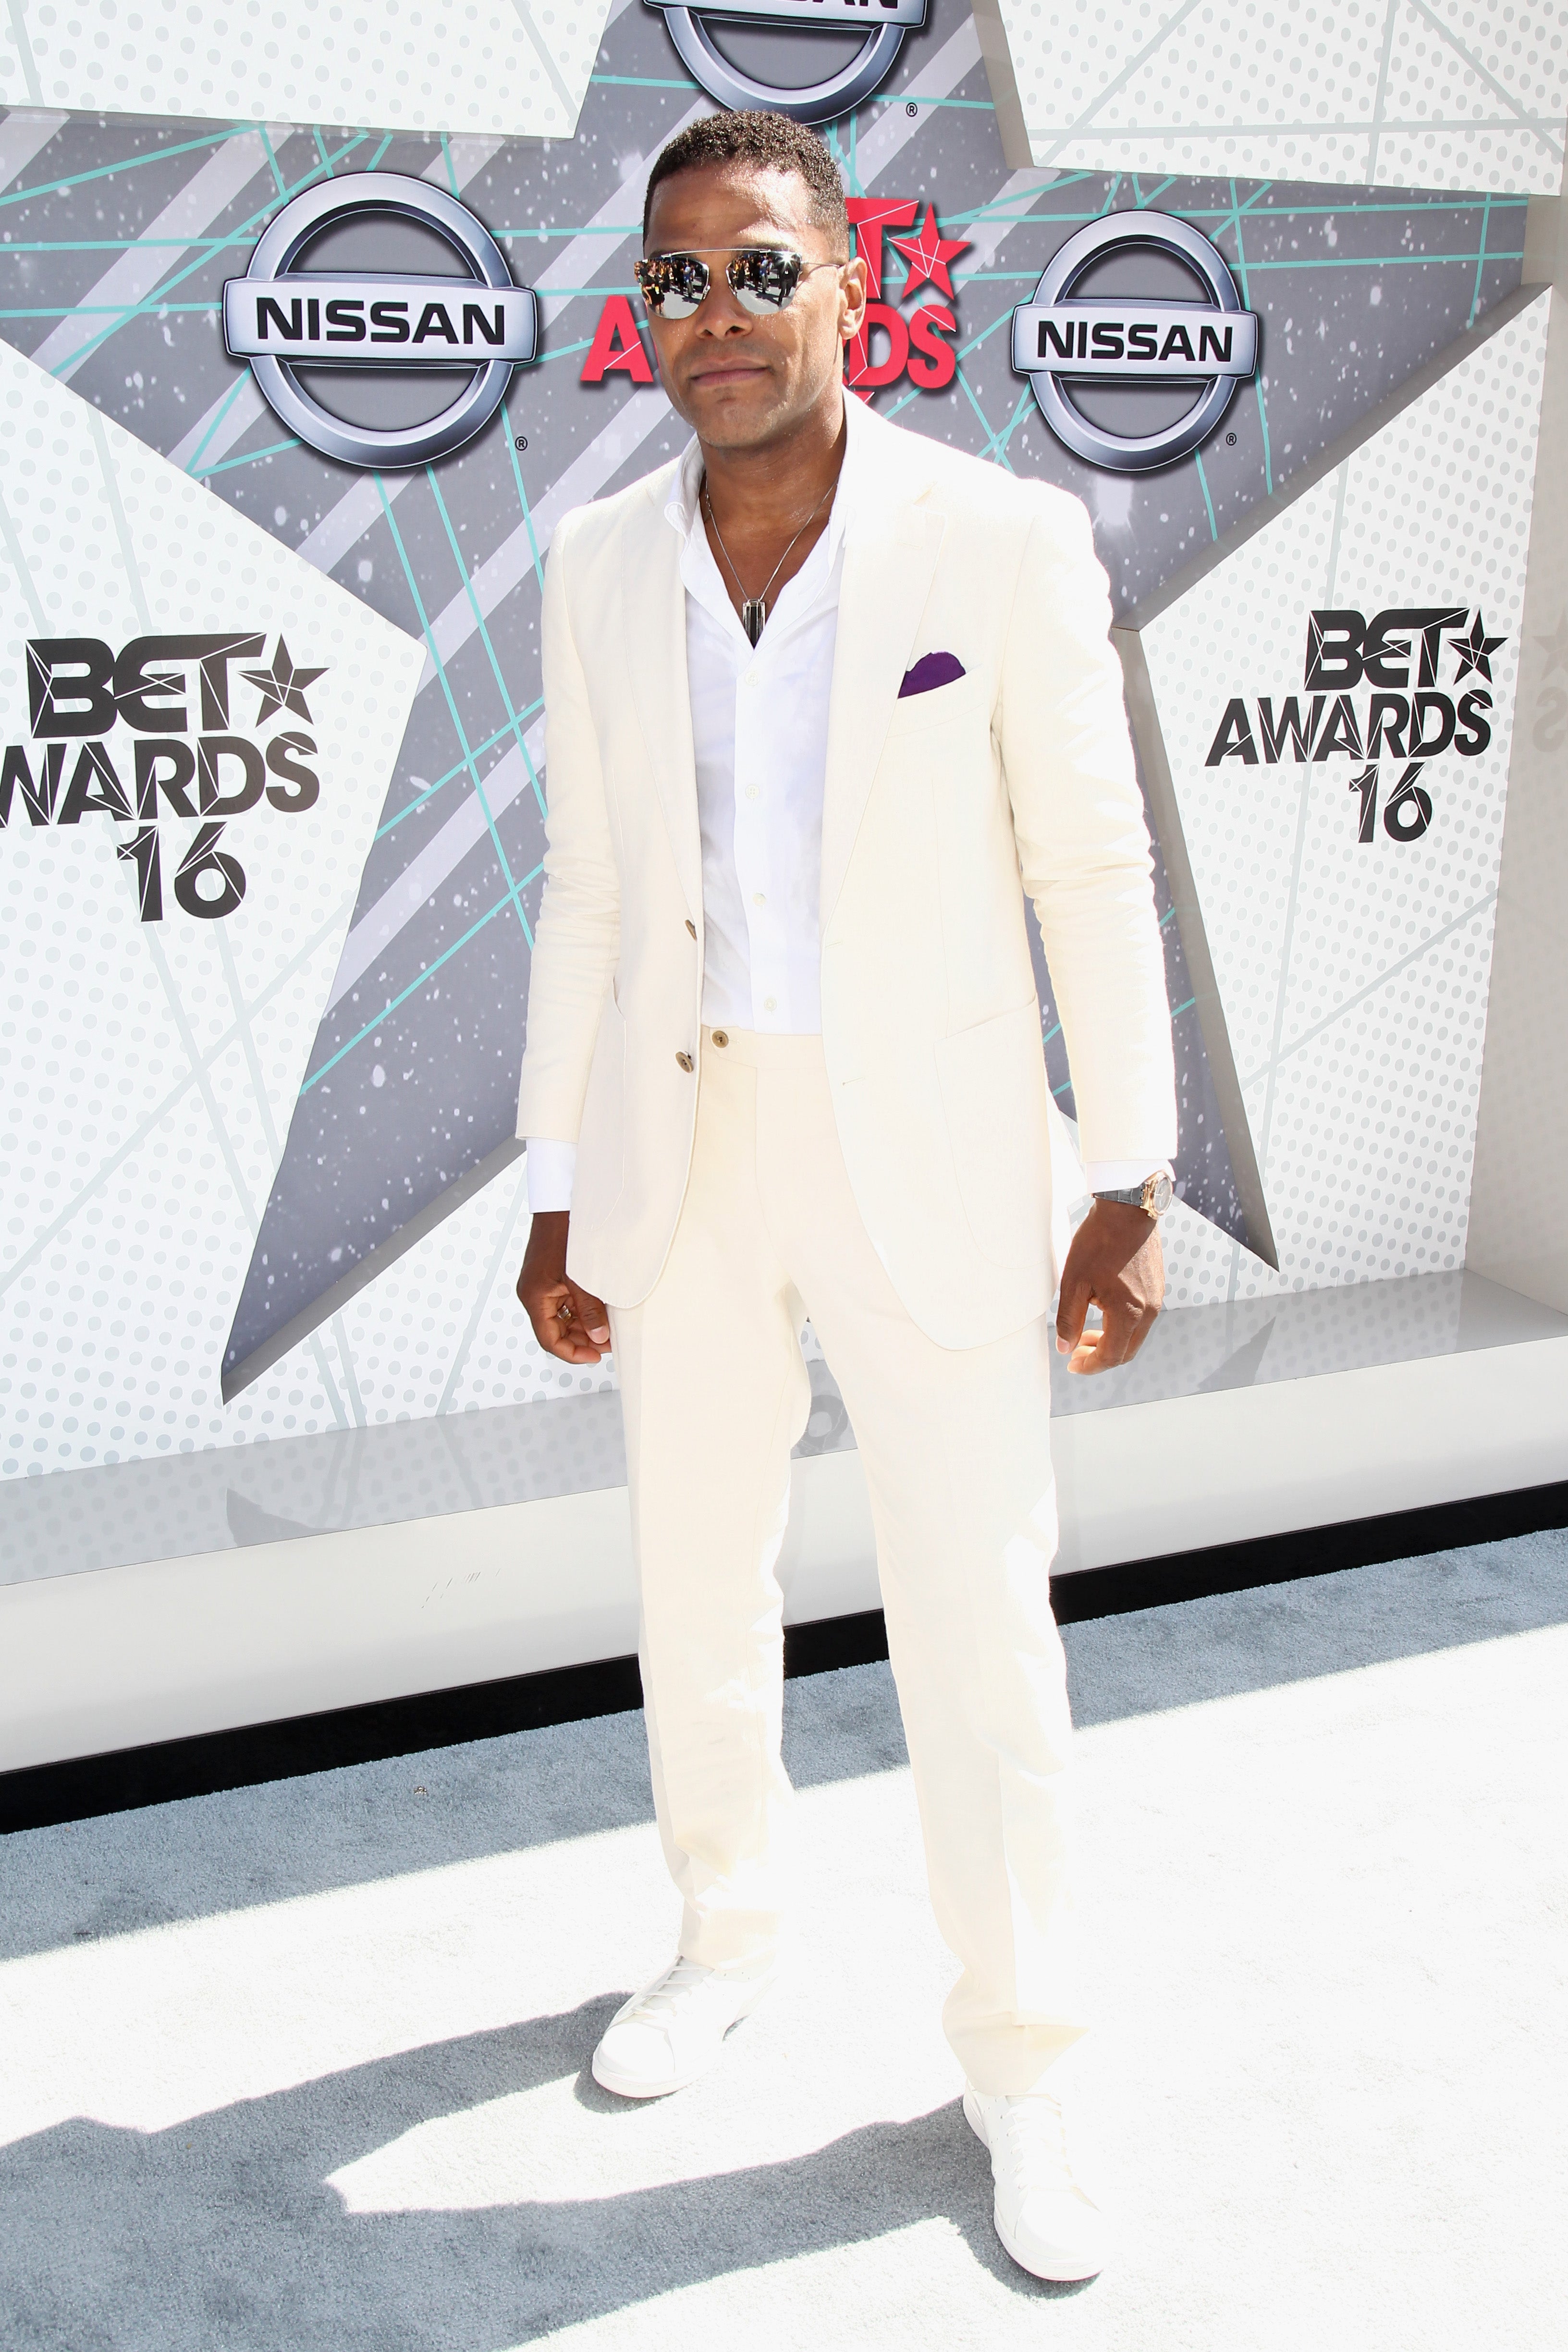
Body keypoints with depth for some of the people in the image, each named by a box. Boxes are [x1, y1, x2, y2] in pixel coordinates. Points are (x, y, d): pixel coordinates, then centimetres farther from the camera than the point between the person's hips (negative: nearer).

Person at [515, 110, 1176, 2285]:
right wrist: (557, 1193, 6)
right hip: (685, 1149, 4)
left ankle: (1018, 2069, 25)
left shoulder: (1006, 539, -10)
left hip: (934, 1149, -3)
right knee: (697, 1589, 17)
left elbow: (1093, 869, -6)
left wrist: (1135, 1188, -8)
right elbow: (591, 892, 6)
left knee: (979, 1636, 3)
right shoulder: (602, 566, 1)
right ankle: (731, 1930, 43)